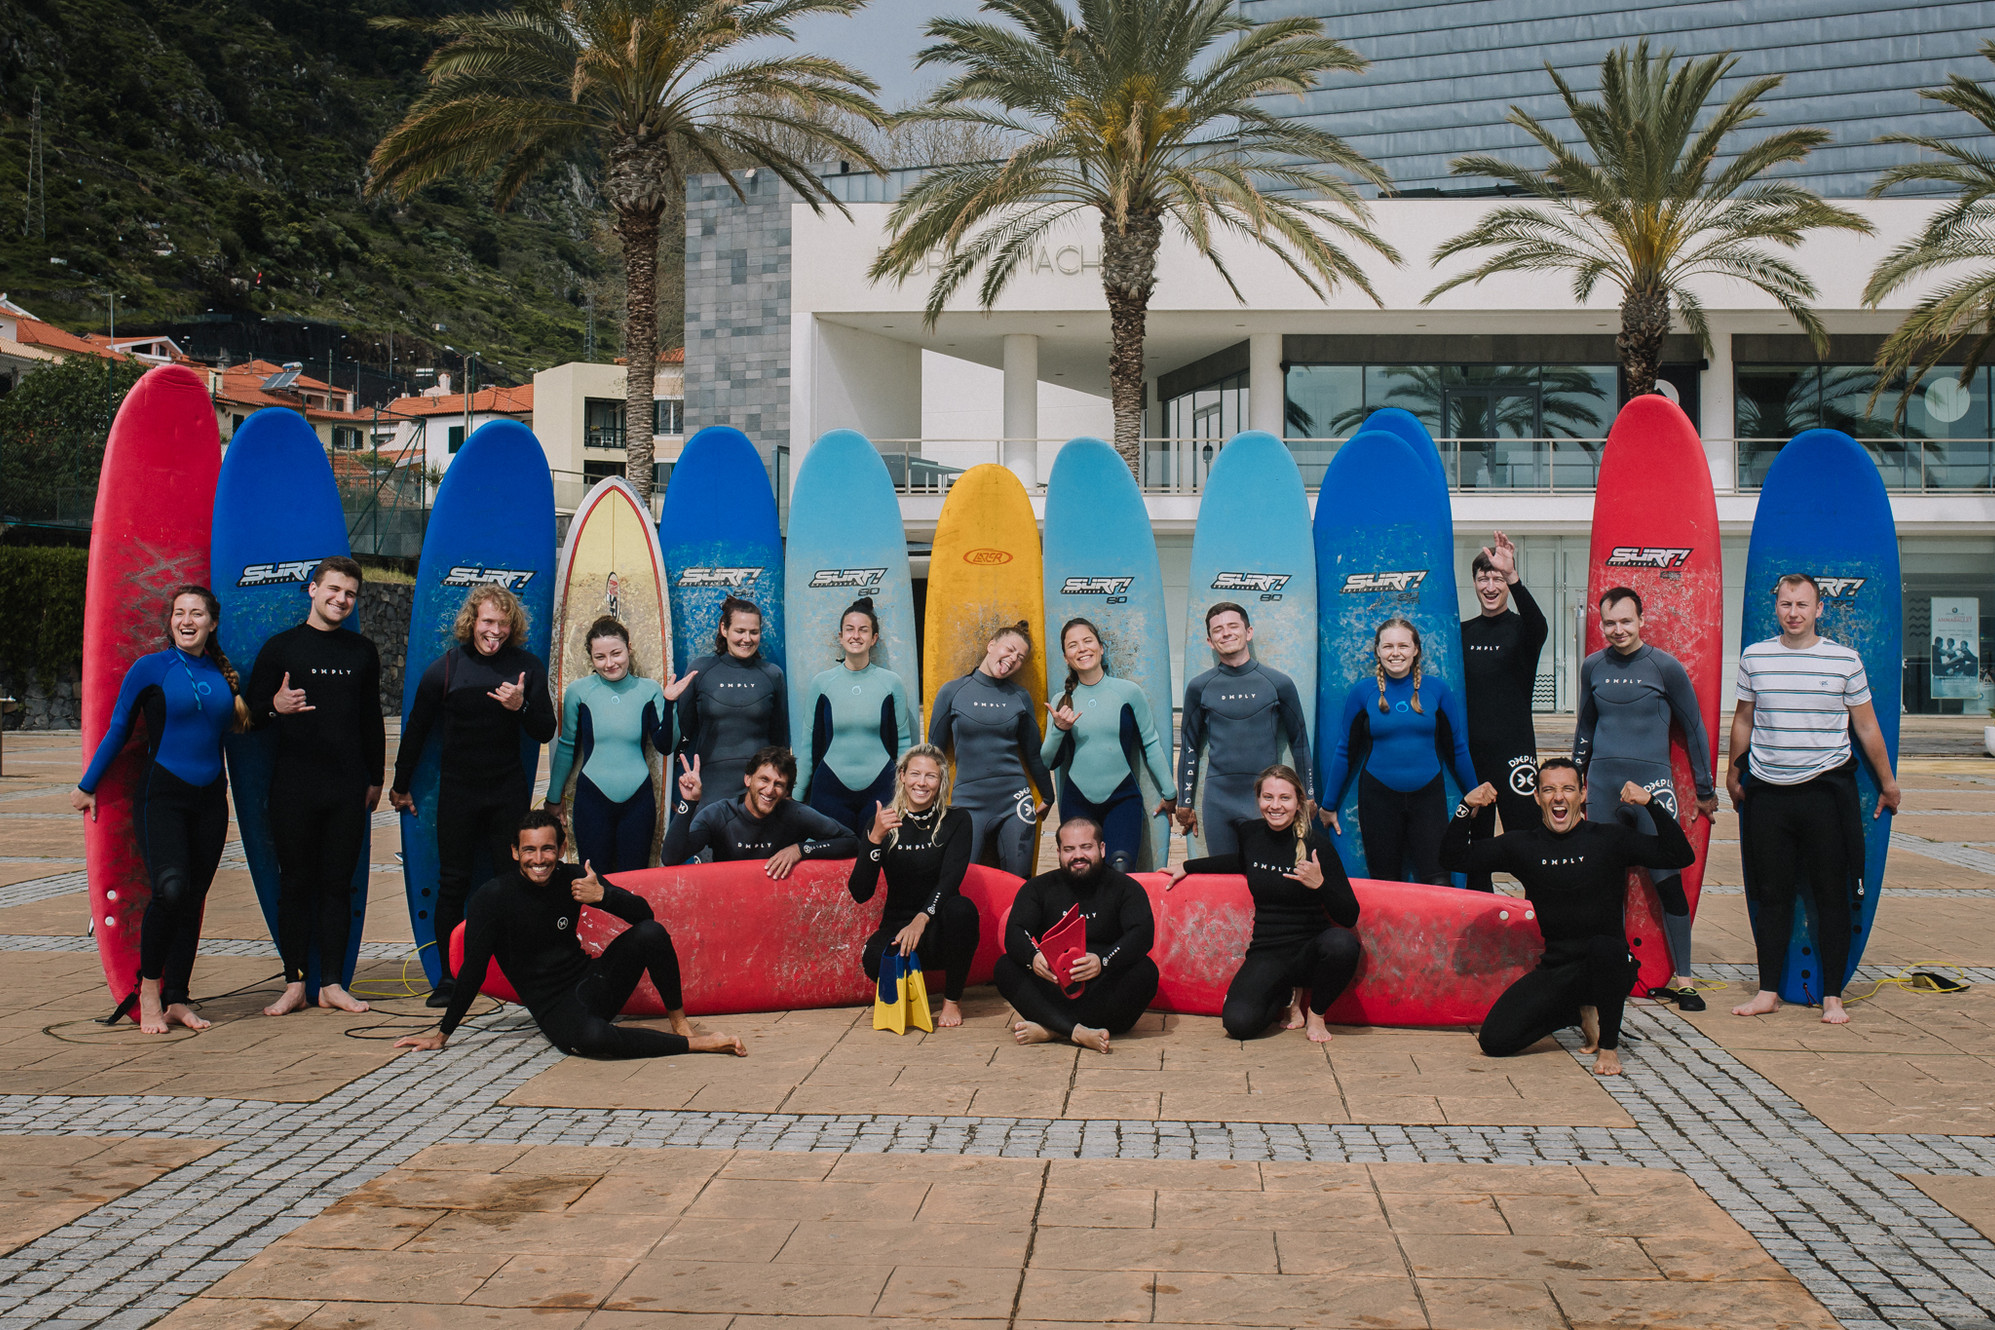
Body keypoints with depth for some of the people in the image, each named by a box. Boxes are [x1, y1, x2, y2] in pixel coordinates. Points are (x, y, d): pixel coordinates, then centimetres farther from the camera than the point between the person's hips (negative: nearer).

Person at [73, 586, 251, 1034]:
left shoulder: (224, 674, 10)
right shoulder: (150, 669, -1)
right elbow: (117, 730, 6)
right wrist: (87, 786, 10)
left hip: (210, 798, 4)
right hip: (161, 794, -4)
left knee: (193, 900, 5)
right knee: (171, 888, -22)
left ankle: (176, 1000, 13)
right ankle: (148, 985, -1)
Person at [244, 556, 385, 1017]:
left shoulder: (362, 651, 13)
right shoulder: (281, 647, 4)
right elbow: (254, 714, 3)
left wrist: (375, 778, 16)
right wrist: (275, 707, -19)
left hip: (348, 788, 2)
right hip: (294, 784, -2)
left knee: (338, 884, 4)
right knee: (295, 883, 1)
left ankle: (332, 983, 9)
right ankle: (294, 983, 8)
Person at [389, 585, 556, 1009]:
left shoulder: (527, 667, -1)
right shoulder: (446, 667, -3)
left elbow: (545, 732, 2)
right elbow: (416, 729, 9)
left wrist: (521, 707, -19)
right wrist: (400, 785, 15)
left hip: (509, 791, 0)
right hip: (457, 791, 0)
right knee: (453, 884, 2)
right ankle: (448, 977, 8)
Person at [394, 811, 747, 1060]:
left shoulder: (573, 879, -1)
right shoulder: (493, 897, -10)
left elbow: (643, 913, -3)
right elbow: (473, 970, -6)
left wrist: (602, 895, -23)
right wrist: (441, 1035, -5)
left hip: (592, 984, 4)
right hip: (552, 1005, -4)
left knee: (651, 933, -22)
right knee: (590, 1037, -39)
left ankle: (681, 1024, -7)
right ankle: (693, 1044, -24)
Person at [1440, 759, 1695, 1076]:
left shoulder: (1610, 839, -3)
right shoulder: (1523, 846, 5)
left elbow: (1681, 856, -10)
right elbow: (1455, 857, 6)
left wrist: (1652, 803, -18)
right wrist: (1466, 808, -7)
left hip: (1608, 967, -3)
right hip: (1556, 969, 3)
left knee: (1604, 946, -40)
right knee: (1494, 1040, -11)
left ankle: (1609, 1046, -14)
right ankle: (1582, 1012, 15)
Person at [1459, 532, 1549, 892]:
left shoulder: (1521, 628, -1)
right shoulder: (1462, 632, 11)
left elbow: (1539, 628, -26)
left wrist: (1513, 579, -40)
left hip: (1515, 753, -4)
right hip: (1468, 754, 4)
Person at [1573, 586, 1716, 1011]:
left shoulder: (1665, 666, -3)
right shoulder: (1593, 666, 8)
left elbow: (1694, 728, 5)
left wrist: (1705, 791, 7)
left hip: (1651, 784, -3)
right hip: (1603, 785, 4)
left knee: (1667, 881, -4)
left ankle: (1682, 980, 3)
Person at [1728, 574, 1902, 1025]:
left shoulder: (1845, 659, -1)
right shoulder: (1754, 657, 5)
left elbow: (1866, 726, 7)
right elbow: (1743, 720, 16)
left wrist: (1887, 783, 13)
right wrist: (1733, 776, 21)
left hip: (1826, 790, -1)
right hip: (1767, 793, 2)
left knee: (1831, 895, 3)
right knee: (1771, 894, 6)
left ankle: (1832, 996, 11)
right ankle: (1768, 991, 16)